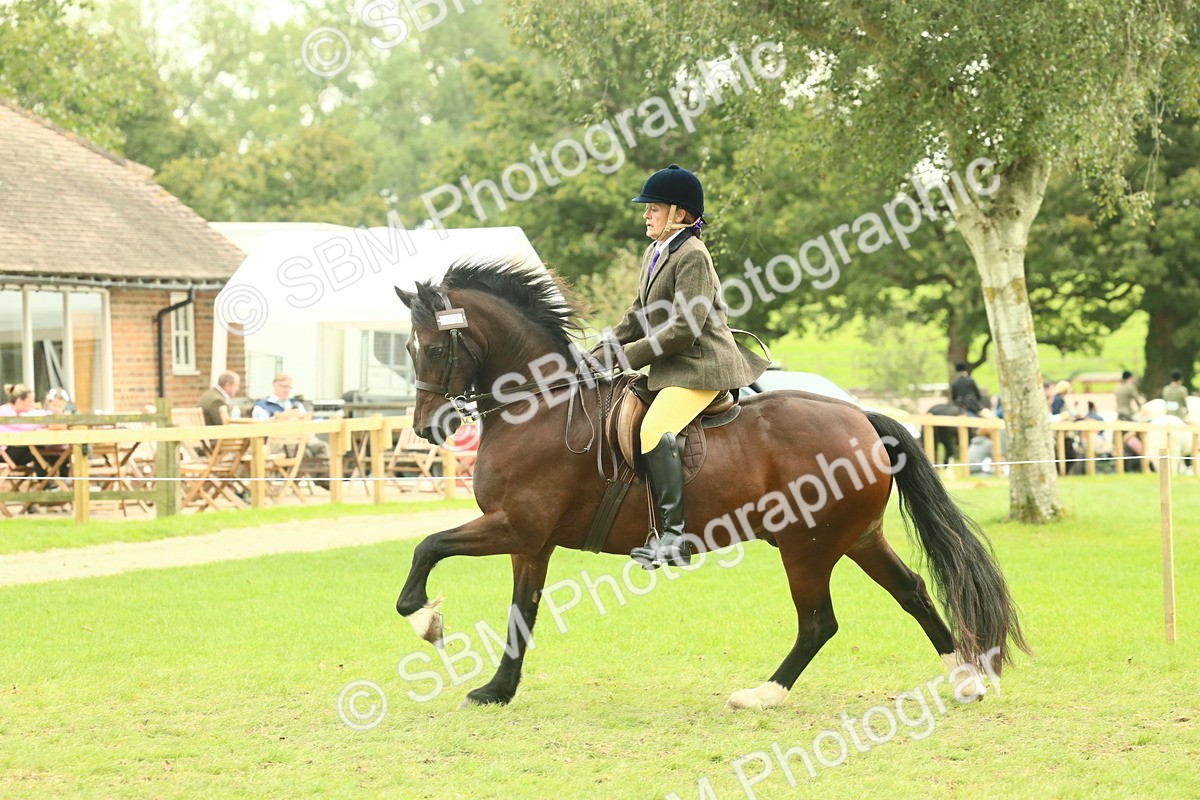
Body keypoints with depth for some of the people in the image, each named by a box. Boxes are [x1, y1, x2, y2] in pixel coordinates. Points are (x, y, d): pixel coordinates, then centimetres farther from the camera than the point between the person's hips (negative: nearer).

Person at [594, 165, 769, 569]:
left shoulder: (692, 256, -15)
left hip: (700, 367, -11)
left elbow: (683, 330, -21)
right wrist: (601, 351, 8)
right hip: (673, 368, 11)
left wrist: (628, 355, -17)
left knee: (654, 430, -29)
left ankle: (674, 536, -31)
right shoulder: (655, 252, 15)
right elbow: (638, 316, 21)